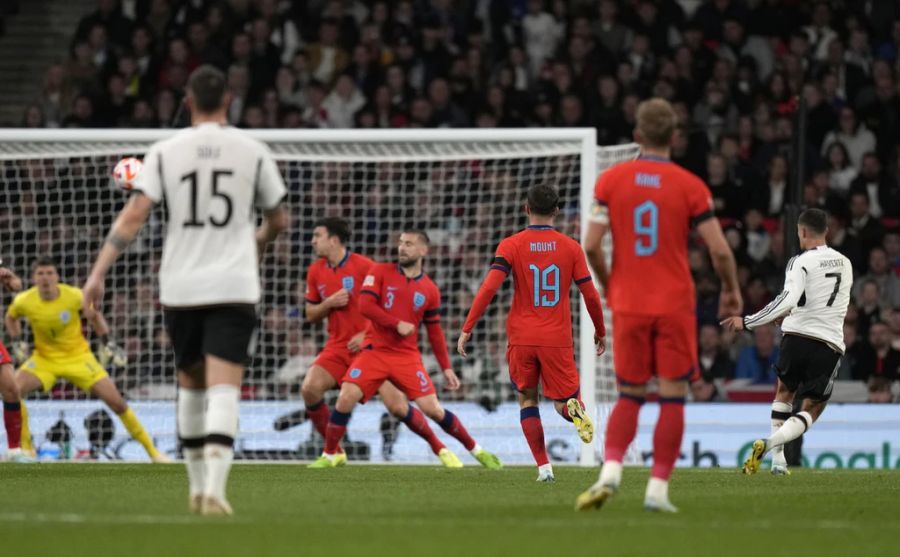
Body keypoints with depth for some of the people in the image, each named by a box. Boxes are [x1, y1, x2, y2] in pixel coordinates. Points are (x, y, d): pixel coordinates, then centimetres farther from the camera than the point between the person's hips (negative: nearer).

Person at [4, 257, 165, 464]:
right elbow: (11, 317, 11)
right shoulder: (24, 301, -14)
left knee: (115, 401, -9)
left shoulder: (74, 296, -18)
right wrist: (17, 343, -1)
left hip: (78, 357, -1)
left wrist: (107, 343, -4)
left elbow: (95, 316, 3)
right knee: (14, 390, -25)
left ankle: (152, 451, 6)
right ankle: (25, 448, -9)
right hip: (45, 358, 1)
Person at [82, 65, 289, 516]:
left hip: (180, 288, 2)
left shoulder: (165, 152, 2)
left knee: (190, 382, 20)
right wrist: (259, 241, 37)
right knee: (223, 389, -9)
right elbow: (278, 220, 14)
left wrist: (98, 273, -8)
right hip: (234, 287, -2)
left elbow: (133, 215, -8)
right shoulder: (252, 152, 3)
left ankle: (197, 486, 27)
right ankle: (214, 486, -27)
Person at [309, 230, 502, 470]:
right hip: (374, 351, 0)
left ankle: (476, 450, 9)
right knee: (345, 399, -18)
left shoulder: (430, 291, 6)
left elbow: (435, 333, 13)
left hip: (407, 356, 0)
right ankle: (328, 456, -2)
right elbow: (365, 306, -9)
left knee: (433, 409, -8)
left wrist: (446, 368, 10)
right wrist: (397, 324, -15)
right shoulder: (381, 272, 2)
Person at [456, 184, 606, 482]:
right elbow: (590, 295, 2)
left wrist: (466, 329, -9)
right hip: (558, 340, 0)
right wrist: (601, 332, 16)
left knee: (527, 399, 16)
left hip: (522, 338, 0)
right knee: (562, 402, 10)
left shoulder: (511, 245, -3)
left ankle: (543, 467, 3)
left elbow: (489, 288, -13)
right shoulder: (571, 247, 1)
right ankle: (575, 408, -28)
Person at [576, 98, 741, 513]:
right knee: (672, 397, 4)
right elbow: (719, 250, -7)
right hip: (675, 304, -2)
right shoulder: (690, 186, -4)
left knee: (629, 396, 12)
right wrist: (731, 290, 11)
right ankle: (658, 489, -1)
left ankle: (610, 472, -9)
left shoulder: (611, 180, 0)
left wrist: (607, 284, 13)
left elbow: (591, 245, -5)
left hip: (628, 304, 2)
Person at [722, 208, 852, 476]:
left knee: (785, 392, 26)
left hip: (798, 336, -2)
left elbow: (788, 299, -22)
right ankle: (770, 443, -20)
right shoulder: (845, 264, 12)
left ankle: (778, 459, 18)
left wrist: (746, 322, -20)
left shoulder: (801, 262, -7)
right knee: (811, 411, 9)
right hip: (829, 345, 2)